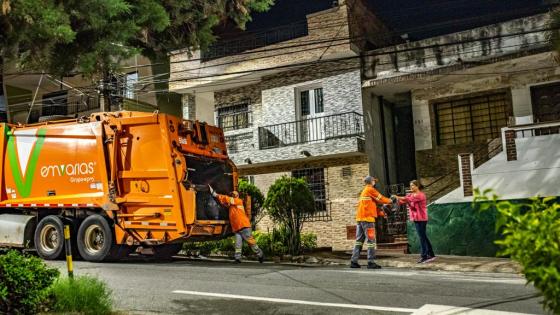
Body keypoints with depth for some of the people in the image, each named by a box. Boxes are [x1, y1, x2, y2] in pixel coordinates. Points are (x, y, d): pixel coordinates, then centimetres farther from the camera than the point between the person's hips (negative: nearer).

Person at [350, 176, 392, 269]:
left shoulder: (364, 191, 23)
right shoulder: (370, 189, -5)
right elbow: (381, 199, 0)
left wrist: (381, 213, 15)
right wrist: (390, 200, 17)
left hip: (359, 218, 9)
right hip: (367, 218, -9)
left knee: (359, 240, 9)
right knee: (371, 240, -6)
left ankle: (354, 261, 7)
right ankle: (371, 262, -7)